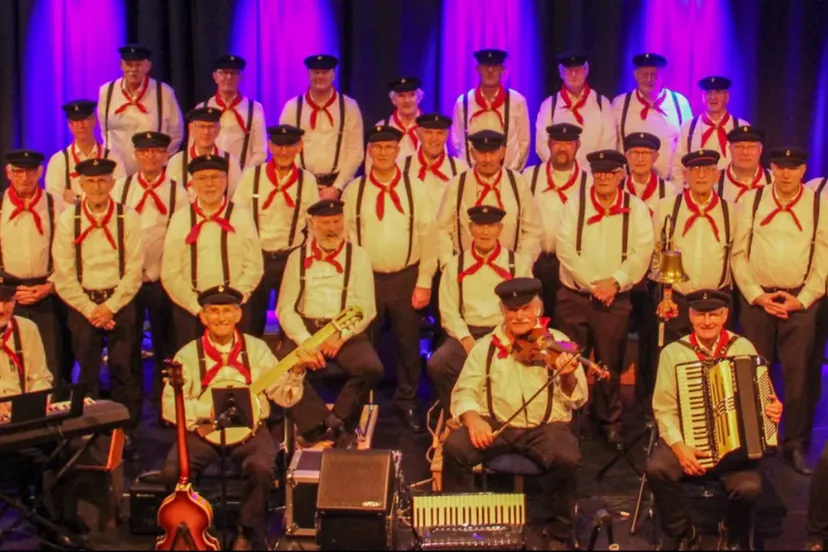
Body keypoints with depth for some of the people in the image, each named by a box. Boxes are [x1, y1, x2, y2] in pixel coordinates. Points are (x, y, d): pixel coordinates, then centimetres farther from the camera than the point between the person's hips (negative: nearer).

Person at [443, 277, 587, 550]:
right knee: (454, 448, -26)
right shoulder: (485, 346, 8)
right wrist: (472, 417, -20)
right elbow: (464, 391, 3)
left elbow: (578, 400, -1)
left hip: (546, 426, -1)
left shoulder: (557, 342, 4)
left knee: (567, 459, -32)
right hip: (496, 424, 1)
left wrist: (568, 377, -24)